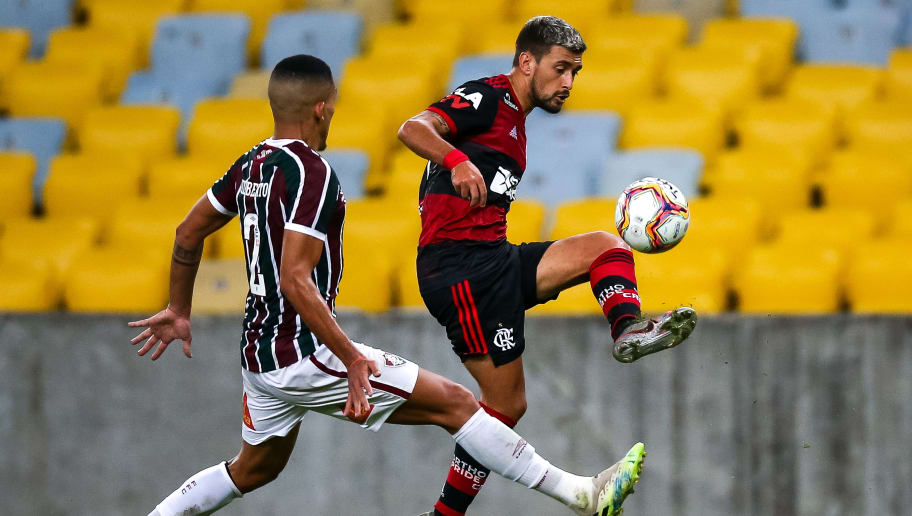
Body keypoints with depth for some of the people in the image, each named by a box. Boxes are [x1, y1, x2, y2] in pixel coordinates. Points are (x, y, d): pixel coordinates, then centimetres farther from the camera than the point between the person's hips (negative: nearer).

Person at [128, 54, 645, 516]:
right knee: (455, 403, -6)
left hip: (259, 356, 9)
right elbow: (295, 281, -25)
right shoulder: (311, 172, -17)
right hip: (303, 352, -9)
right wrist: (352, 360, -26)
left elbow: (188, 234, 20)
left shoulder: (251, 166, 9)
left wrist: (179, 312, 34)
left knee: (253, 470, 29)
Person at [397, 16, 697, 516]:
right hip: (460, 264, -9)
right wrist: (457, 161, -40)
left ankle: (628, 330, -27)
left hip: (495, 261, 9)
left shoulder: (513, 117, 24)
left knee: (606, 245, -2)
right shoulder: (485, 99, -5)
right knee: (506, 403, -9)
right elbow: (412, 129, -23)